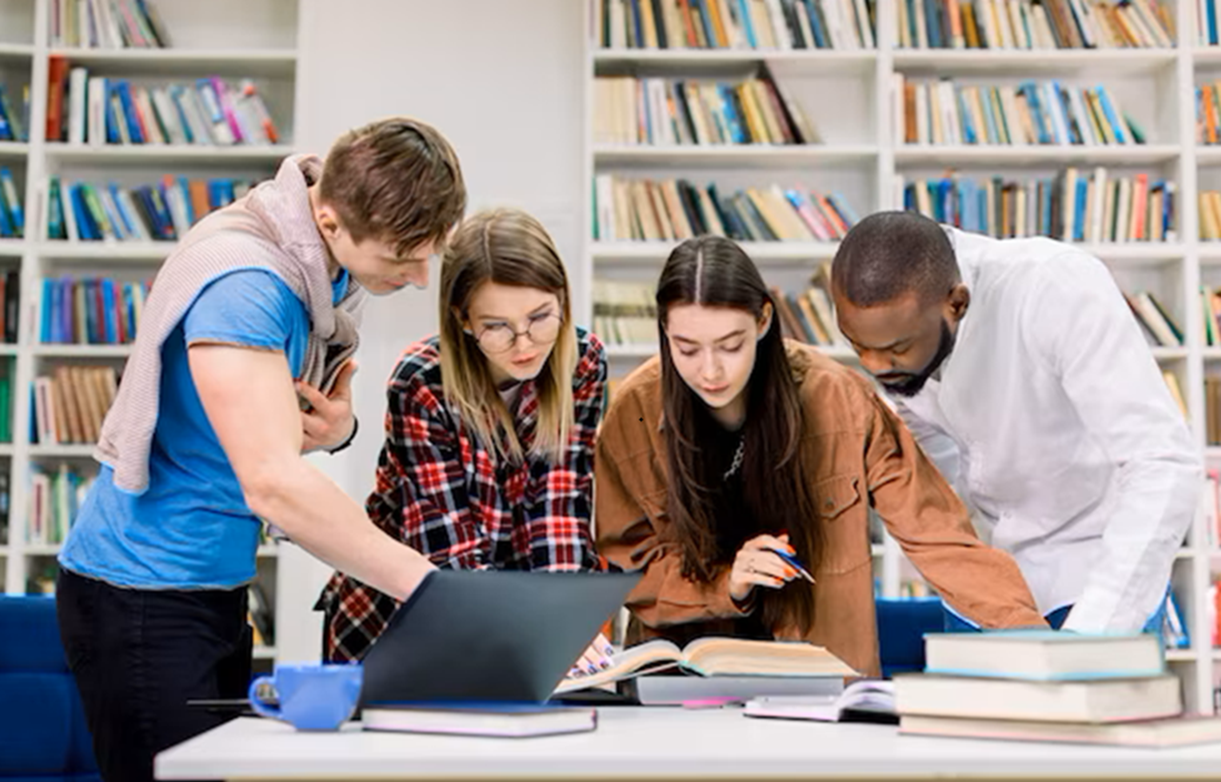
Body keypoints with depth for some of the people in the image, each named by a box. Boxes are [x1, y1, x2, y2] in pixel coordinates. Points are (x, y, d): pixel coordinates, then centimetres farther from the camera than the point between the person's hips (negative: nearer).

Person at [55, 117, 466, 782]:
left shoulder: (336, 267, 1)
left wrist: (337, 427, -9)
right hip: (142, 595, -8)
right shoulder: (242, 282, -26)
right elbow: (273, 483, -33)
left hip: (220, 586, 9)